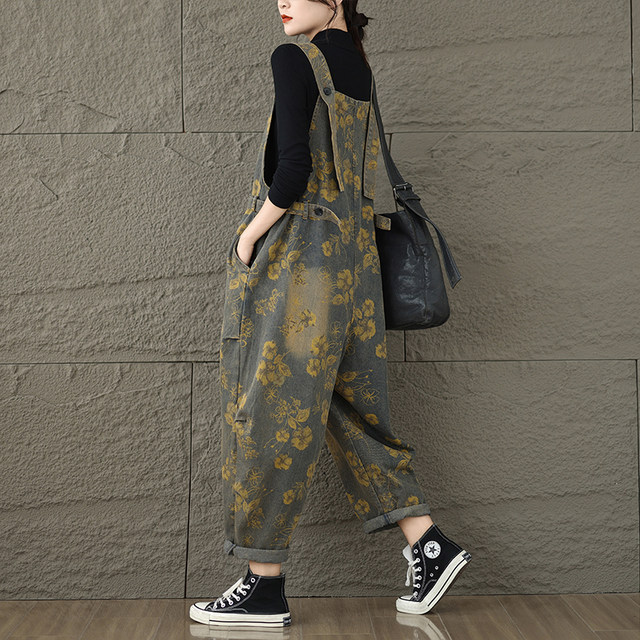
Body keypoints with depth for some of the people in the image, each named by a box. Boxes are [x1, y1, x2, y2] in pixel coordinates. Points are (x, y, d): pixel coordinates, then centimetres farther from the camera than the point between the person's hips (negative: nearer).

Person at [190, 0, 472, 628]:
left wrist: (249, 236, -9)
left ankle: (264, 586, 5)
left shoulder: (294, 59, -10)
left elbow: (294, 170, -19)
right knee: (348, 404, 14)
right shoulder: (357, 66, 15)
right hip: (351, 252, 9)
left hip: (295, 252, -8)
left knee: (270, 409, -2)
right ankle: (428, 542, 14)